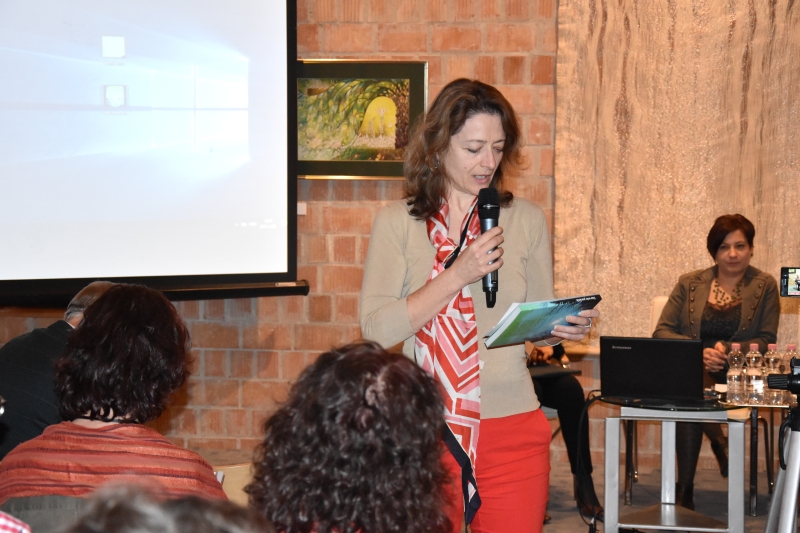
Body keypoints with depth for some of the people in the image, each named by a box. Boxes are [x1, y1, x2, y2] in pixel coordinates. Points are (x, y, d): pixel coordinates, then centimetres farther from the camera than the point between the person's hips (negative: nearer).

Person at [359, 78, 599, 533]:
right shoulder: (397, 223, 0)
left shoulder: (526, 220, 6)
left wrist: (564, 327, -9)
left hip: (511, 427, 2)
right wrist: (458, 275, -15)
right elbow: (376, 329, -9)